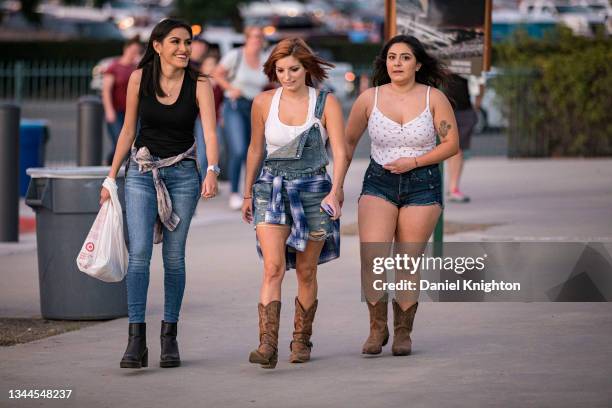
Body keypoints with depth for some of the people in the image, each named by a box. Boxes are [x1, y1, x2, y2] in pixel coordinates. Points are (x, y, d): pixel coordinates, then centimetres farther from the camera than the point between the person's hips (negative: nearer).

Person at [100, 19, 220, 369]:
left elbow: (210, 133, -16)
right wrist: (111, 177, 7)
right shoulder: (140, 78, -1)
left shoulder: (199, 85, -5)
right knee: (139, 252, -12)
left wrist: (212, 172, -34)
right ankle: (137, 340, -14)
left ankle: (169, 336, 13)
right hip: (142, 173, 0)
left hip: (182, 174, 0)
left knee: (174, 257, 2)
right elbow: (128, 130, 7)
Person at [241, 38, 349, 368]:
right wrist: (247, 194, 17)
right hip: (271, 189, 0)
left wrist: (335, 191, -22)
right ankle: (267, 346, -24)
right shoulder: (263, 102, 2)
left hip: (313, 190, 0)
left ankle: (301, 341, 24)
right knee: (273, 269, -15)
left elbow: (340, 152, -8)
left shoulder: (326, 103, -3)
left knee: (306, 272, 8)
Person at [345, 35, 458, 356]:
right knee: (371, 260, -15)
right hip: (379, 182, 1)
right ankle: (377, 327, 1)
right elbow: (348, 141, 12)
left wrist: (414, 162, -12)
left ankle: (403, 332, 16)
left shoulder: (434, 98, -3)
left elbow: (451, 144, -1)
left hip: (422, 186, -1)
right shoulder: (370, 98, 1)